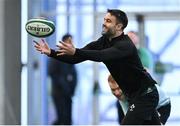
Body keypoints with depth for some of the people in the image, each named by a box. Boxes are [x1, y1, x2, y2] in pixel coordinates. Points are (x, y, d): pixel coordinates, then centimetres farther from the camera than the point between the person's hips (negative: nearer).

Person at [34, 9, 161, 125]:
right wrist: (51, 52, -19)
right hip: (135, 96, 9)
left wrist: (75, 51, -52)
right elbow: (75, 58, -6)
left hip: (145, 95, -9)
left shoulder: (125, 45, -23)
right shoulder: (103, 42, 1)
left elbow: (101, 56, -41)